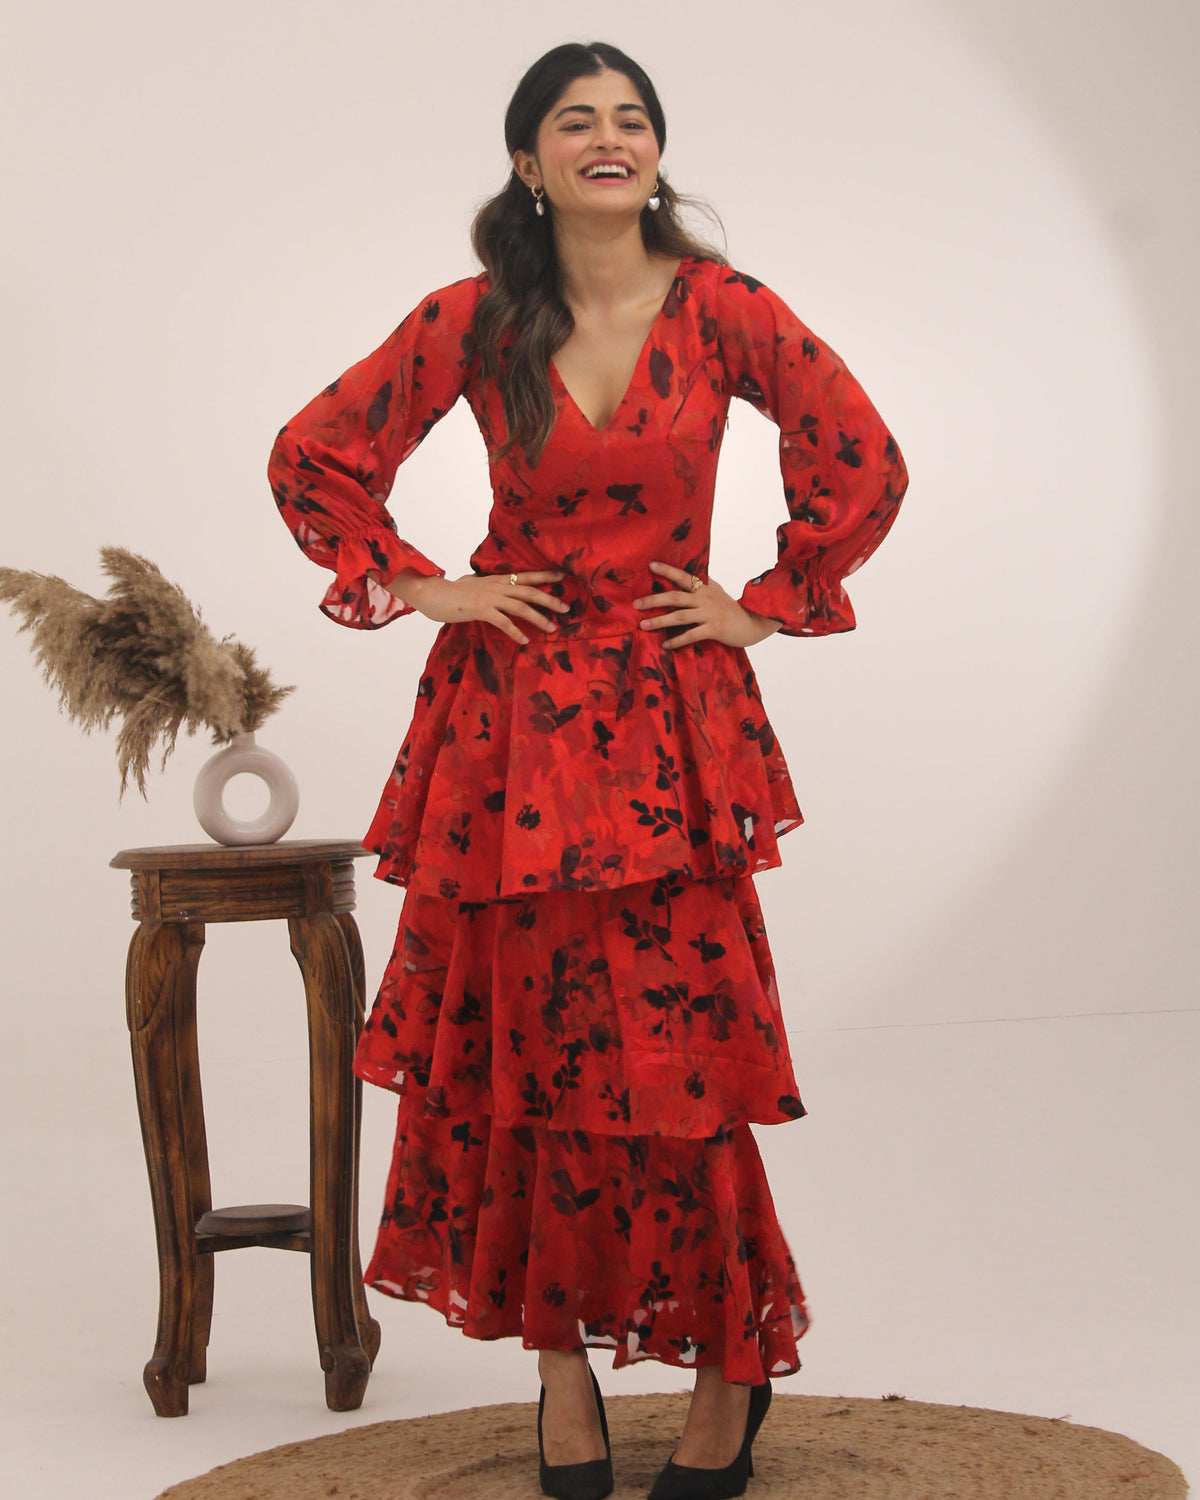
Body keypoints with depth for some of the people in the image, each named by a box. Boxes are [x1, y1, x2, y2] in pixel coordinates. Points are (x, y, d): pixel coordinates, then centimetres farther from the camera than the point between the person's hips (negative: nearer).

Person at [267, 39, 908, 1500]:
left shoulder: (720, 310, -1)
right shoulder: (471, 324, 0)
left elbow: (864, 464, 6)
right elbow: (313, 458, 9)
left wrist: (765, 605, 3)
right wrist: (420, 587, 2)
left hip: (668, 722, -1)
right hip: (510, 714, 1)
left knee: (677, 1048, -4)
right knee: (523, 1041, 3)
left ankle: (731, 1361, 14)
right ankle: (561, 1361, 17)